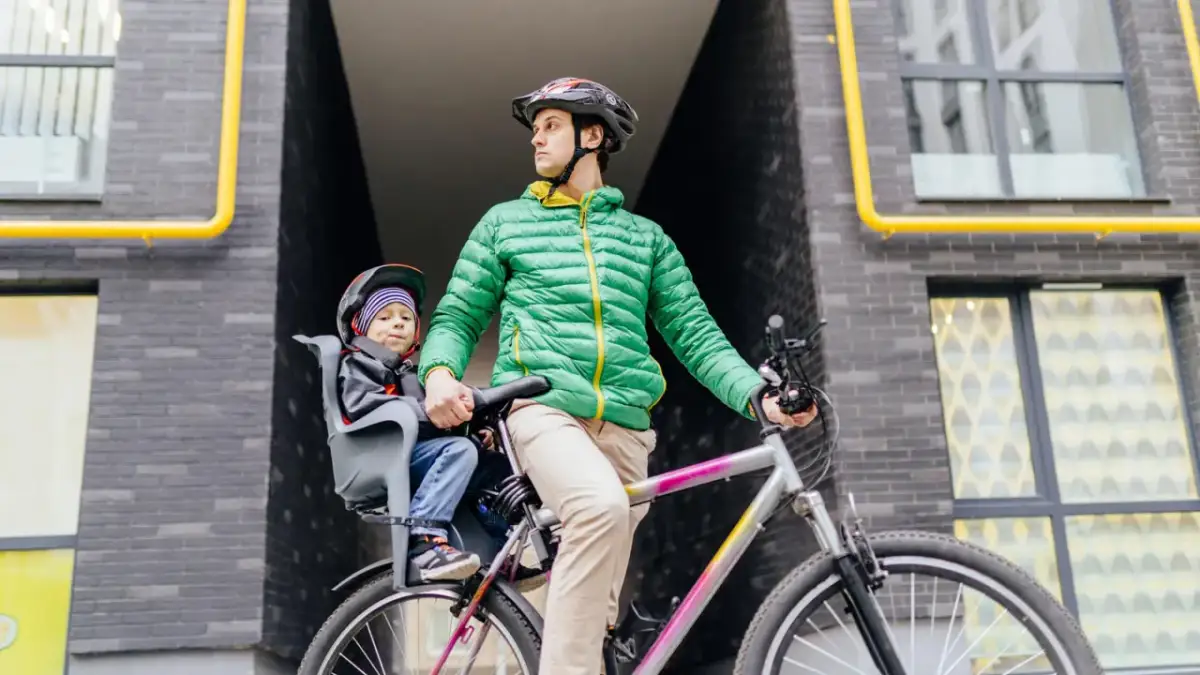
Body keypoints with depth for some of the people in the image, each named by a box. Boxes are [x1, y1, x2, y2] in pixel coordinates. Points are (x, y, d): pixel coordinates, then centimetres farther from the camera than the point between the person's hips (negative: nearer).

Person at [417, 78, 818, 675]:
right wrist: (439, 372, -10)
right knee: (601, 506, -35)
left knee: (598, 604, 6)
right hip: (542, 407, -3)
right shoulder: (505, 222, 17)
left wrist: (759, 395, -6)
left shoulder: (645, 238, 19)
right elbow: (457, 316, 14)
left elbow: (696, 335, 12)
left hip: (623, 424, 3)